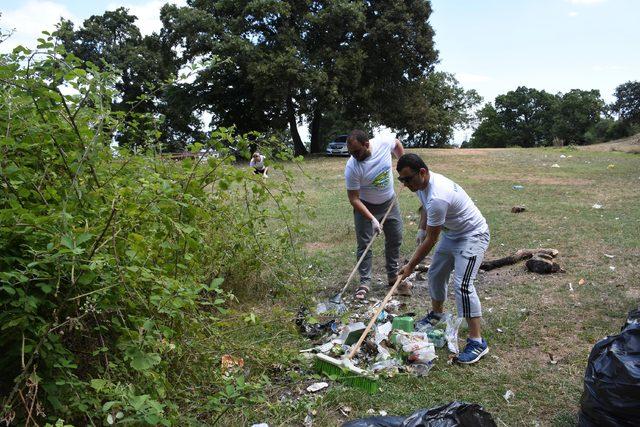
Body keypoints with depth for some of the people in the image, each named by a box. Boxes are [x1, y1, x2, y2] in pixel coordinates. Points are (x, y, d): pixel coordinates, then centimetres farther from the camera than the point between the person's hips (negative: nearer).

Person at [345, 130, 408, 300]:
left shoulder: (384, 142, -22)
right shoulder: (352, 168, -30)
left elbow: (397, 144, 5)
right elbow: (353, 199, -24)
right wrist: (372, 219, -30)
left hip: (389, 203, 4)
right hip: (365, 207, -4)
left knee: (395, 241, 13)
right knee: (364, 244, -4)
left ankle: (393, 276, 30)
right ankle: (365, 282, 8)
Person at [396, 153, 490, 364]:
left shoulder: (437, 197, -36)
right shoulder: (422, 183, -7)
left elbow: (431, 240, -27)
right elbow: (425, 207, 18)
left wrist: (411, 266, -19)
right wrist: (421, 230, 12)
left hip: (472, 236, -10)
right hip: (451, 234, 10)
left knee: (463, 285, -19)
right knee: (435, 274, 18)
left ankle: (477, 341, -11)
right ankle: (436, 314, 41)